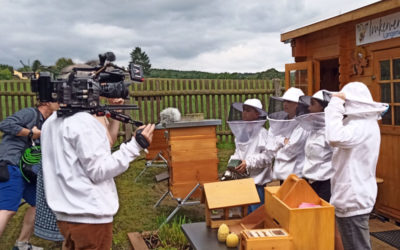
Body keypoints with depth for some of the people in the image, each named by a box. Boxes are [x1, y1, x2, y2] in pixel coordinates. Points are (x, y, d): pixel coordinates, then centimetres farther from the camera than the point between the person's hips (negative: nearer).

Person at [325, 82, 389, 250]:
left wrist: (335, 103, -26)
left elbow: (335, 137, -36)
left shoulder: (363, 125, -18)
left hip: (353, 200, -11)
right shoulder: (362, 122, 15)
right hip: (351, 197, 11)